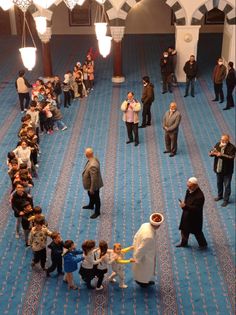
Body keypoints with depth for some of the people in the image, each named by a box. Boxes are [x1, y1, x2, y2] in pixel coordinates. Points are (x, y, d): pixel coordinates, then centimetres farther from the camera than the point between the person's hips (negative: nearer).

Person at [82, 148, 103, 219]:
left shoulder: (92, 166, -41)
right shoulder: (94, 159, -12)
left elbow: (94, 179, -32)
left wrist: (92, 189, -19)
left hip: (94, 185, -9)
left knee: (95, 198, 15)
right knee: (90, 195, 32)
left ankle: (97, 212, 38)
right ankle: (91, 205, 58)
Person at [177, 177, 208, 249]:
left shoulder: (199, 196, -31)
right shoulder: (189, 190, -5)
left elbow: (196, 209, -32)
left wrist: (185, 206, -41)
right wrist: (184, 203, -2)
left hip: (195, 217, -8)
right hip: (186, 215, 8)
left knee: (197, 232, 12)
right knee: (184, 230, 22)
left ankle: (203, 244, 36)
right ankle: (183, 243, 44)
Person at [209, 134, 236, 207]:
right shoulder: (218, 144, -3)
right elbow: (210, 153, -2)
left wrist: (222, 155, -38)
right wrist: (212, 153, -26)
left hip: (227, 170, -5)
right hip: (218, 169, 5)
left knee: (226, 185, 5)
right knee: (219, 183, 22)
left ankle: (226, 200, 17)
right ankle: (220, 195, 43)